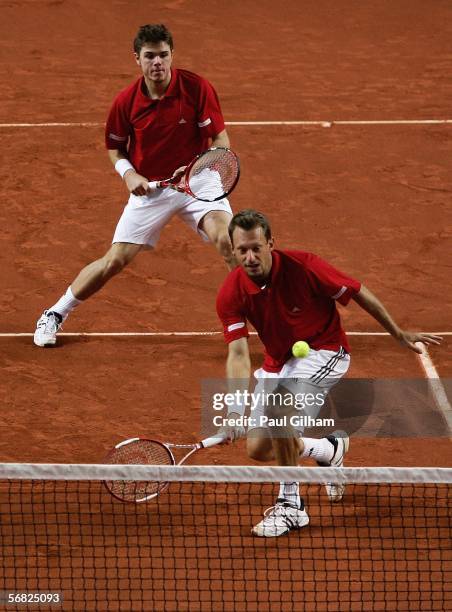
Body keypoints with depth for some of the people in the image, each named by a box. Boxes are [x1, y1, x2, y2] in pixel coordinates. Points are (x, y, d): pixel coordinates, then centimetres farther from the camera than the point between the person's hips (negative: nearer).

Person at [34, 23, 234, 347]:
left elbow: (221, 141, -12)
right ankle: (54, 315, 16)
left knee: (227, 241, -26)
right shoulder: (126, 101, -9)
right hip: (150, 187, 1)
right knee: (115, 260, -3)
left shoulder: (197, 88, -15)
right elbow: (115, 148, 8)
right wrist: (128, 173, -12)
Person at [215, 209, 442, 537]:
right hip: (279, 361, 5)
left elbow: (359, 293, -12)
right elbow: (238, 353, -22)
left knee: (278, 406, -32)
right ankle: (331, 449, 33)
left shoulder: (303, 267, -26)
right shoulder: (232, 294, -18)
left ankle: (291, 504, -18)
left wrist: (400, 334, -2)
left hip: (324, 350, -5)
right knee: (259, 448, 3)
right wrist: (235, 410, -37)